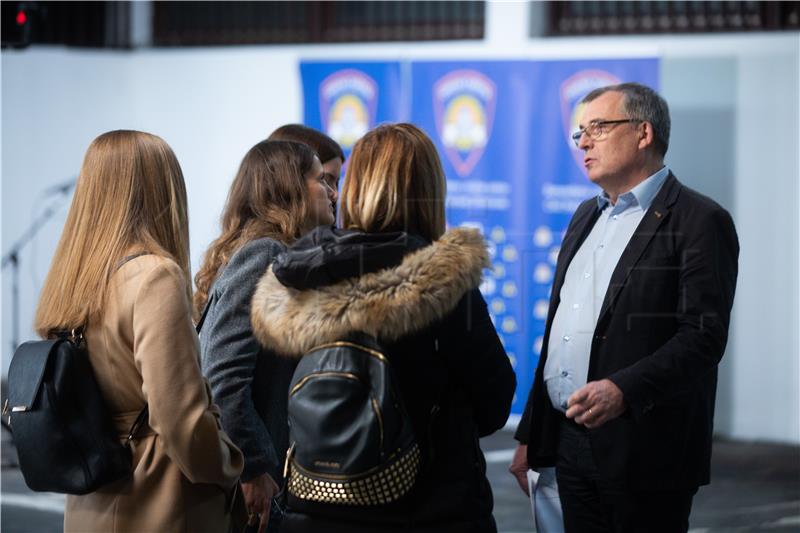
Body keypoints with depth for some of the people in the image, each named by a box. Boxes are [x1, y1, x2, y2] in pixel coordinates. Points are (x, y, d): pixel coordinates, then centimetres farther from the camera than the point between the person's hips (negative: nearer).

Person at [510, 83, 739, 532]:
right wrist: (530, 435, 17)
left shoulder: (700, 222, -8)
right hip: (571, 441, 7)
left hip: (644, 451, -7)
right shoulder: (587, 216, 18)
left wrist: (624, 390, -29)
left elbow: (704, 336, -17)